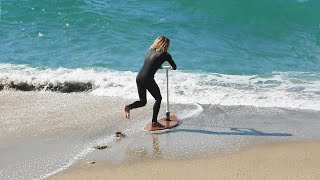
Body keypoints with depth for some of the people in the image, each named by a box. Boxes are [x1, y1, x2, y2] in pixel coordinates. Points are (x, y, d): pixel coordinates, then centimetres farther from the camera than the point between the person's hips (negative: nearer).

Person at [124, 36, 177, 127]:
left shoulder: (150, 50, 17)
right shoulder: (165, 55, 1)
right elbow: (174, 67, 11)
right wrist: (171, 67, 35)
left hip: (139, 77, 6)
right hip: (147, 79, -6)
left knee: (142, 101, 20)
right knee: (158, 99, 16)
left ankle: (129, 106, -8)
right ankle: (154, 122, 16)